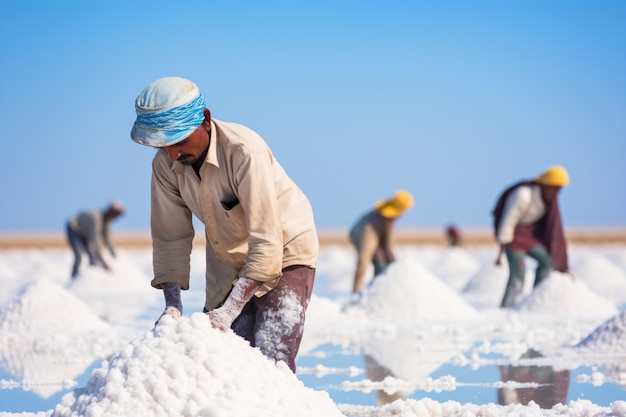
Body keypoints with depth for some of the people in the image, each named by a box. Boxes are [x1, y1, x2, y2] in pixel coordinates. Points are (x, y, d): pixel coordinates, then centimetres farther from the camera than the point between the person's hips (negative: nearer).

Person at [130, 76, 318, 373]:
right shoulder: (165, 165, -14)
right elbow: (170, 239, -8)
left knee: (271, 364, -17)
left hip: (285, 254, -5)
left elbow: (266, 243, -34)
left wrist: (230, 310, -40)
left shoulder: (245, 152, -32)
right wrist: (172, 305, -20)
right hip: (228, 265, 5)